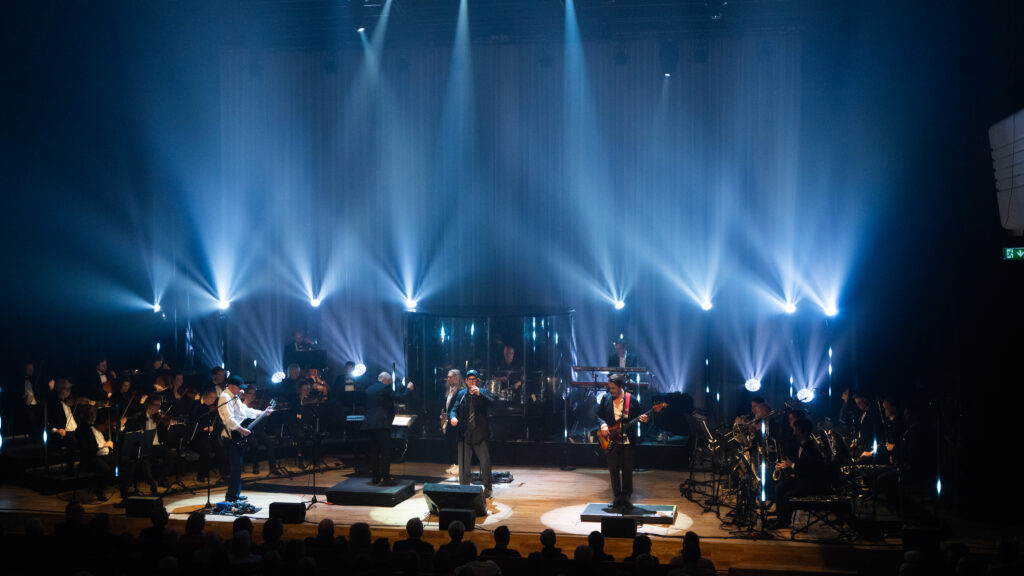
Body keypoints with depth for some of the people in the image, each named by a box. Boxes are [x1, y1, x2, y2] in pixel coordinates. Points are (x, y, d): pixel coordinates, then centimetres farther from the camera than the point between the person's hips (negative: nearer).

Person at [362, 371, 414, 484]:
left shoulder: (369, 389, 17)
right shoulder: (385, 388, -5)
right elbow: (399, 397, -7)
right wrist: (407, 388, 9)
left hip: (369, 424, 7)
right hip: (382, 424, -7)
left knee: (374, 451, 10)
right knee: (385, 451, -4)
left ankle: (376, 477, 12)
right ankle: (385, 477, -7)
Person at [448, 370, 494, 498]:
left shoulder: (483, 393, 4)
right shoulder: (461, 394, 10)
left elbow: (490, 404, -13)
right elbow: (454, 409, 4)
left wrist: (479, 394, -28)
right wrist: (453, 417, -18)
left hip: (480, 434, -2)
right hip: (464, 433, 2)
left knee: (485, 462, -5)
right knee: (463, 463, 5)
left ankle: (487, 488, 8)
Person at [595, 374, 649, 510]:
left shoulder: (632, 400, -2)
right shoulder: (605, 398, 4)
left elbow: (640, 415, 4)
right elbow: (598, 415, 8)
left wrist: (644, 419, -18)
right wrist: (603, 424, -11)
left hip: (628, 441, -2)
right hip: (611, 441, 2)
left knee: (627, 471, 4)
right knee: (613, 470, 7)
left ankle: (626, 497, 16)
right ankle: (617, 497, 19)